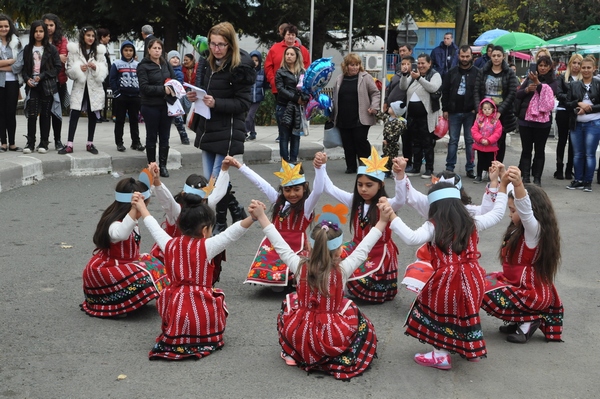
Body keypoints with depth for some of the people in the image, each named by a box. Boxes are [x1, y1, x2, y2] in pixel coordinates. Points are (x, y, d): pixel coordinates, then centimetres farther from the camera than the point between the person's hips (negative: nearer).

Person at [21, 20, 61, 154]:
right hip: (32, 85, 1)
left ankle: (44, 143, 9)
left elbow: (57, 67, -3)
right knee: (32, 114, -4)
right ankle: (30, 143, 0)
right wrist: (27, 79, -8)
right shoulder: (28, 49, 9)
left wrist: (42, 76, -11)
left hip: (48, 86, -1)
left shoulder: (51, 49, 1)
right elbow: (24, 67, 11)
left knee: (45, 115, 3)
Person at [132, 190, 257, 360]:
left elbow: (155, 228, 20)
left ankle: (176, 337, 13)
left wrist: (142, 208, 36)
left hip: (176, 310, 4)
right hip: (203, 315, -3)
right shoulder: (206, 246, -12)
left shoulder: (170, 244, 3)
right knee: (218, 296, 29)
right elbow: (232, 233, -24)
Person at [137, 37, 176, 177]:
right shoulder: (143, 66, -5)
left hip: (166, 105, 4)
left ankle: (163, 165, 14)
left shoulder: (166, 64, 9)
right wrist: (163, 89, -22)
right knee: (152, 137, 6)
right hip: (151, 106, -4)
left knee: (164, 137, 7)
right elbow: (144, 87, -13)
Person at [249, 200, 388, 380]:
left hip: (299, 337, 1)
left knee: (289, 304, 30)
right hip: (332, 337, -1)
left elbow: (280, 245, -2)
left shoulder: (300, 266, -12)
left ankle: (293, 355, 23)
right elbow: (363, 249, -7)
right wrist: (382, 221, 1)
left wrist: (262, 217, 7)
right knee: (363, 324, 26)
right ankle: (342, 360, 11)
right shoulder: (343, 269, -17)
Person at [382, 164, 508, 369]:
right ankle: (471, 348, 37)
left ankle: (441, 355, 13)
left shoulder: (434, 227, -9)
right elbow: (497, 214, 20)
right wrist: (502, 187, 28)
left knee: (439, 313, 14)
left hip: (447, 281, -4)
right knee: (465, 312, 24)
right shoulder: (472, 223, 5)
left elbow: (412, 238, -27)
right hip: (471, 280, 5)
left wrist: (392, 217, -27)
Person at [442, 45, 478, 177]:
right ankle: (449, 168, 11)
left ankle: (470, 169, 10)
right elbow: (445, 92, 8)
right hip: (454, 112, 2)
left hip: (470, 113, -2)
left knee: (470, 141, 5)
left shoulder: (477, 73, -1)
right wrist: (445, 109, 3)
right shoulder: (452, 72, 6)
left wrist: (476, 109, -9)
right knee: (453, 140, 6)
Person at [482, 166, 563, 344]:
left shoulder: (534, 230, -22)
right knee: (485, 280, 21)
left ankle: (530, 320, -8)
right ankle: (522, 320, 10)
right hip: (534, 287, 10)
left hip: (531, 293, -10)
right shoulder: (522, 230, 5)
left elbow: (525, 210, -44)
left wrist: (518, 185, -61)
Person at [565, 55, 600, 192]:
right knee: (577, 154, 9)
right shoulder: (574, 85, 8)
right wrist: (579, 103, -12)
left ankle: (588, 182, 6)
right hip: (577, 124, 3)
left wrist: (588, 108, -15)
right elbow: (567, 104, 4)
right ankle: (578, 180, 18)